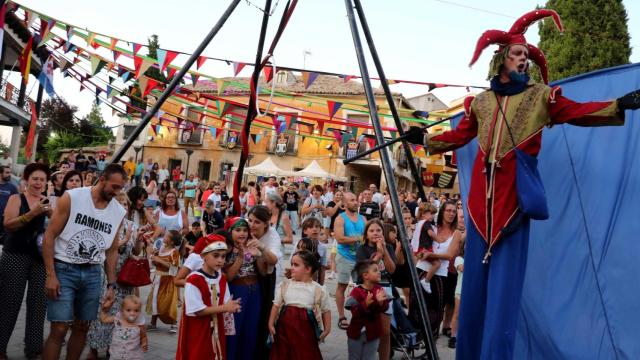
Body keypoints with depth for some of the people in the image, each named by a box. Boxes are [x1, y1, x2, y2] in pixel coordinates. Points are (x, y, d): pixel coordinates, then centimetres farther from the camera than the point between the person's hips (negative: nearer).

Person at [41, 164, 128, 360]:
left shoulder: (119, 212, 3)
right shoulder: (71, 198, -10)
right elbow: (49, 236, -9)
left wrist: (111, 284, 8)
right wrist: (50, 275, -14)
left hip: (93, 273, 4)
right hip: (64, 269, -4)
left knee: (82, 326, 11)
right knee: (59, 329, -7)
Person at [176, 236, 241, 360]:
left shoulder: (222, 278, 4)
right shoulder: (194, 280, -19)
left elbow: (225, 304, 7)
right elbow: (197, 310, -20)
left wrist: (231, 306, -17)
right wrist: (224, 308, -20)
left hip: (216, 330, 6)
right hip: (197, 333, -6)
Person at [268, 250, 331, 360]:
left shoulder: (318, 289, -4)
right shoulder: (284, 285, 2)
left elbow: (326, 310, 4)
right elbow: (276, 305, 8)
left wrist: (326, 330, 3)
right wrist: (271, 324, 5)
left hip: (305, 328, -2)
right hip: (285, 326, 2)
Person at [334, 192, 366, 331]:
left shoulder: (362, 218, 9)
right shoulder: (340, 219, -7)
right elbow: (340, 238, -18)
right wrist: (358, 239, -14)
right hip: (345, 257, -5)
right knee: (342, 286, 3)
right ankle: (342, 317, 11)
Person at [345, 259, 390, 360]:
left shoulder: (379, 290, -2)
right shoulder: (357, 291, -17)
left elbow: (384, 308, -8)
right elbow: (355, 312, -21)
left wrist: (381, 302, -29)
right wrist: (365, 304, -37)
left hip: (373, 333, 4)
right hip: (357, 332, -4)